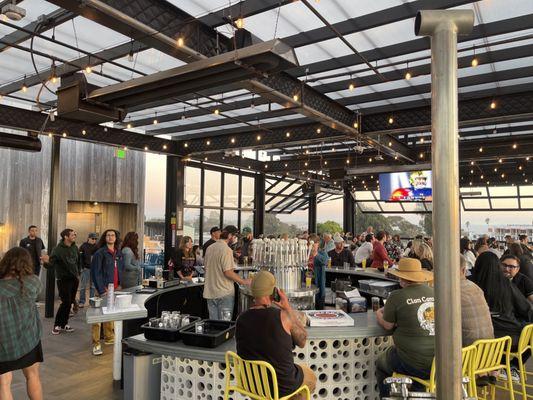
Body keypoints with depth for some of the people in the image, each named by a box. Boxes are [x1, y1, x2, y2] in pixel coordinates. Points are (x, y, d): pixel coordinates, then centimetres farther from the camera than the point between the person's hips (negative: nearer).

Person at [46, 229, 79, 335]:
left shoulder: (75, 247, 5)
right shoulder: (58, 249, -13)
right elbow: (51, 264, -21)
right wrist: (47, 262, -43)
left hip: (74, 279, 6)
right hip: (64, 279, -6)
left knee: (70, 302, 9)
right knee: (66, 302, -7)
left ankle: (64, 323, 22)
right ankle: (57, 325, 9)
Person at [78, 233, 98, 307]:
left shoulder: (96, 246, 9)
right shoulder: (83, 246, -1)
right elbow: (80, 257, -3)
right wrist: (81, 267, -10)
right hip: (85, 268, -3)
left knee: (93, 286, 9)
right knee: (83, 286, -2)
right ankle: (82, 302, 4)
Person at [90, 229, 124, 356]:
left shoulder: (119, 253, 12)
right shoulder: (100, 253, -7)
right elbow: (95, 273, -11)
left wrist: (119, 285, 10)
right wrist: (101, 290, -16)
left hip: (115, 288, 6)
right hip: (103, 289, -6)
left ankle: (108, 338, 29)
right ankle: (96, 344, 2)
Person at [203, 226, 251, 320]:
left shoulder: (209, 248, 8)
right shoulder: (226, 250, -17)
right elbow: (228, 272, -21)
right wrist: (244, 281, -12)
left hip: (210, 292, 7)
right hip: (224, 294, -7)